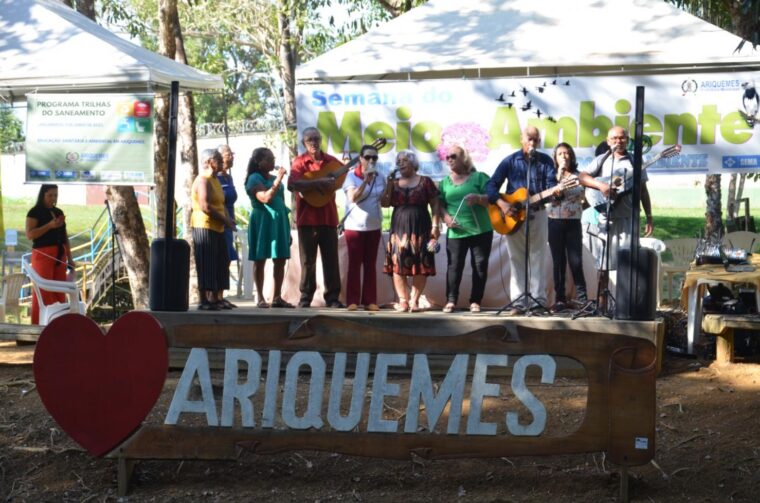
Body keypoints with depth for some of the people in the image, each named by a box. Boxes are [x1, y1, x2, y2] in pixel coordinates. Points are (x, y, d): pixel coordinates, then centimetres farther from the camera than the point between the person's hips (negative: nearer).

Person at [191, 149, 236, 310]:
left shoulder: (214, 180, 19)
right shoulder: (203, 180, -13)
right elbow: (205, 206, -22)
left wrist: (227, 219, 7)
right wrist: (224, 219, -16)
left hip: (216, 228, 10)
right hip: (204, 227, -10)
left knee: (220, 264, 10)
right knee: (206, 265, -8)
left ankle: (217, 298, 16)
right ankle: (204, 301, -5)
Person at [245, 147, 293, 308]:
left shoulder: (275, 178, 16)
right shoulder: (254, 178, -6)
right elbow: (265, 198, -19)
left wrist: (287, 228, 17)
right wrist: (278, 180, -19)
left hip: (279, 221, 7)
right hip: (263, 221, -7)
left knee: (280, 260, 4)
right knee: (260, 260, -2)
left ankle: (277, 297, 9)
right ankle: (261, 298, -1)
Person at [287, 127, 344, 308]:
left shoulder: (331, 161, 9)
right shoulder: (300, 162, -3)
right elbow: (292, 184, -20)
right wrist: (317, 182, -25)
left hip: (328, 217, 3)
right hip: (307, 218, -3)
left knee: (331, 259, 5)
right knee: (308, 260, 5)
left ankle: (333, 298, 11)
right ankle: (306, 297, 13)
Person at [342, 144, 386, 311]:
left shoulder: (380, 178, 7)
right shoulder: (351, 176, -6)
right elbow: (353, 198, -22)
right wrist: (366, 181, -27)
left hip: (374, 227, 4)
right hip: (354, 226, -4)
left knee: (370, 264, 5)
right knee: (354, 264, -1)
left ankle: (370, 300, 8)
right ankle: (353, 300, 2)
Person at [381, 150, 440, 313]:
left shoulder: (425, 182, 4)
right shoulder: (394, 183, 14)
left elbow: (434, 205, 1)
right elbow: (384, 203, 3)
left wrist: (435, 225, -8)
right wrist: (390, 183, -3)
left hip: (420, 227, -3)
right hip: (399, 227, 3)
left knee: (420, 264, -6)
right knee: (398, 264, -4)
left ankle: (414, 300, -2)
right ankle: (403, 300, -2)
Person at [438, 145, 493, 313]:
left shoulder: (479, 177, 4)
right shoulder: (445, 182, 13)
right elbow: (440, 204, 10)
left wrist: (478, 198, -22)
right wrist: (446, 217, -9)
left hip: (481, 230, -2)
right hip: (455, 232, 2)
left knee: (480, 266, 0)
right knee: (454, 266, -4)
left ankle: (475, 301, 7)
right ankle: (451, 300, 1)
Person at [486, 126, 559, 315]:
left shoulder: (545, 160, 6)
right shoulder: (510, 161, 4)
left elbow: (551, 184, -6)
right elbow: (491, 185, 1)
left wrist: (555, 191, -29)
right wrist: (501, 204, -14)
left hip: (537, 214, 0)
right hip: (512, 216, 0)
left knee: (538, 259, 0)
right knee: (516, 260, 2)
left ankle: (538, 301, 2)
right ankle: (518, 302, 5)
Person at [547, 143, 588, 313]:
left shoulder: (579, 176, 8)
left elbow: (585, 199, 15)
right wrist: (560, 172, -12)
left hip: (573, 223, 0)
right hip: (555, 223, 0)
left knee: (576, 262, -5)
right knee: (559, 262, 3)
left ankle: (582, 299, 1)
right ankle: (560, 299, 8)